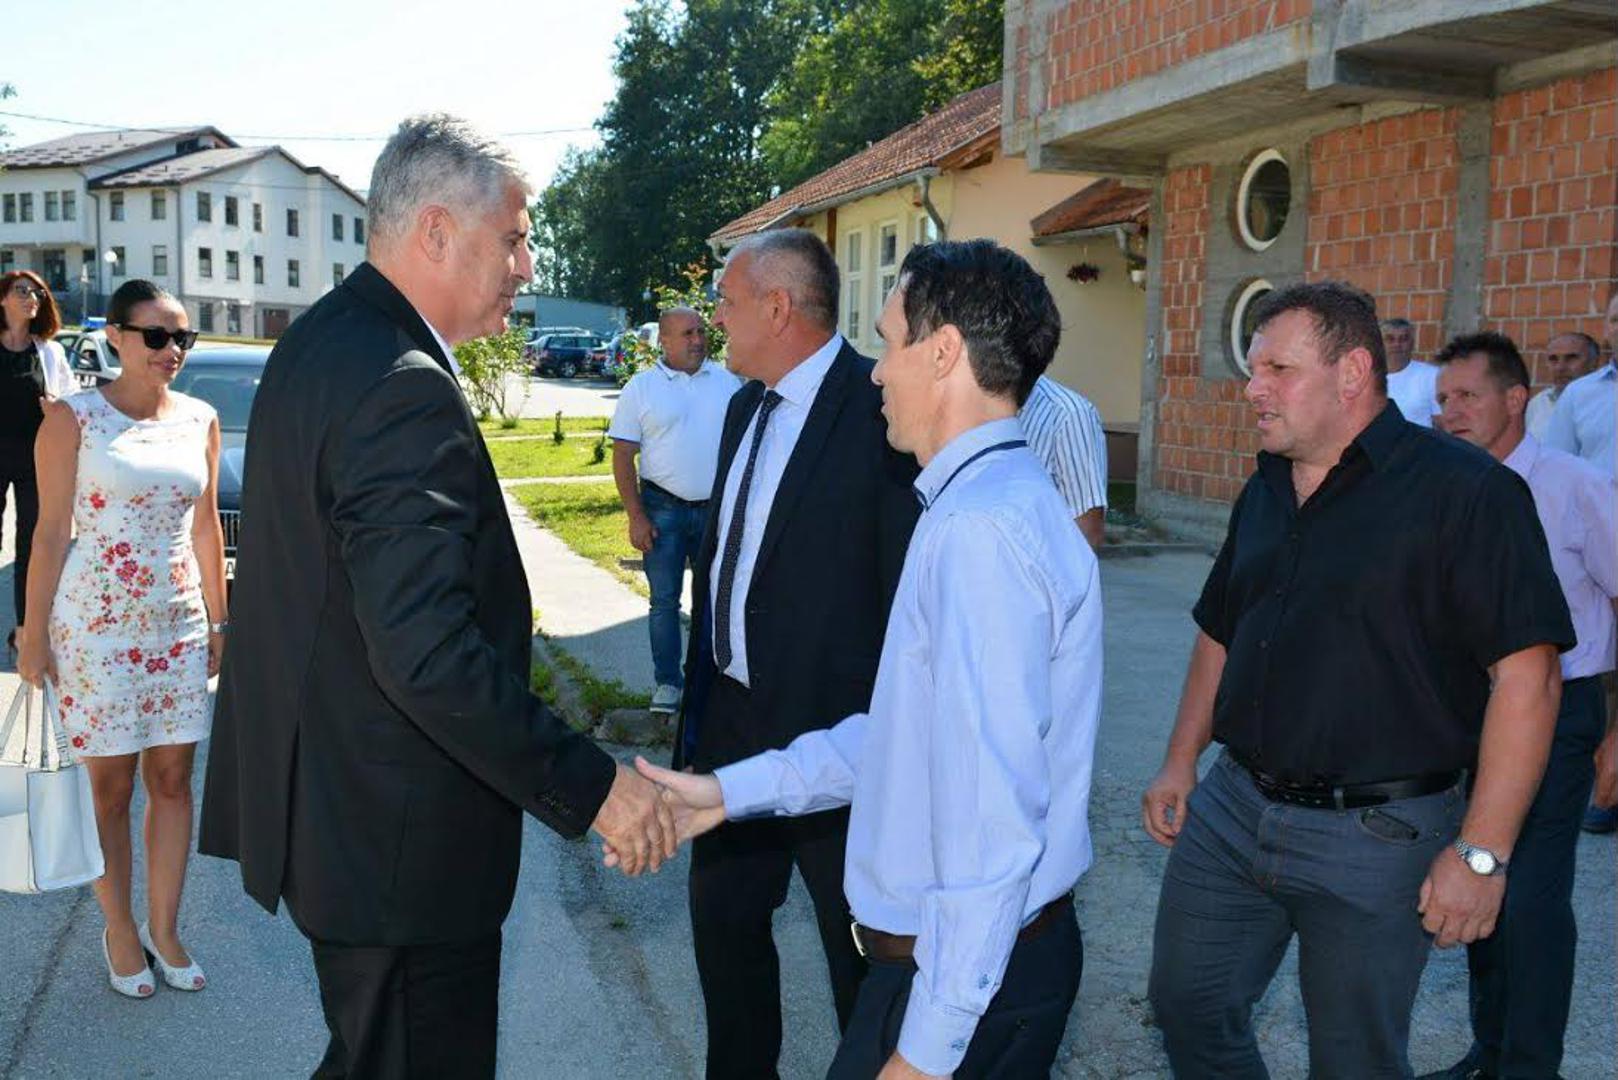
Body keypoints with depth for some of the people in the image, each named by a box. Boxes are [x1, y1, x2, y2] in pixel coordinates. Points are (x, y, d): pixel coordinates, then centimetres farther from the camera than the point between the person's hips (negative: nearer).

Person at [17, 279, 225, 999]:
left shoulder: (200, 420, 5)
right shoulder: (73, 419, -7)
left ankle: (164, 927, 22)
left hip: (180, 625, 4)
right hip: (97, 627, -4)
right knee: (112, 785, 6)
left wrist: (219, 619, 11)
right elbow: (51, 533, -7)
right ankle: (119, 929, 23)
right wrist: (35, 635, -7)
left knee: (172, 779, 8)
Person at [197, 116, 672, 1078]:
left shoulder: (318, 342, 9)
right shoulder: (404, 391, -25)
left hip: (324, 803, 10)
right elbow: (428, 652, -31)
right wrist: (592, 788, -26)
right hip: (396, 841, -10)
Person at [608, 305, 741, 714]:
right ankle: (667, 680, 15)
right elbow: (623, 455, -3)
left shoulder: (729, 382, 4)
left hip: (719, 508, 2)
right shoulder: (641, 388, -3)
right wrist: (636, 517, -9)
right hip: (664, 509, -2)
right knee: (664, 599, 4)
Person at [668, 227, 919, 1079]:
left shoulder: (880, 410, -18)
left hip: (836, 730, -8)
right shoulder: (745, 406, 9)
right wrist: (702, 695, 15)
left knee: (860, 948, 11)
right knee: (721, 914, 21)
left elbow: (909, 589, -18)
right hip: (733, 717, 8)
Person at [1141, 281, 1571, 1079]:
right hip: (1231, 809, 6)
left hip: (1376, 834, -6)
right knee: (1187, 1006, 14)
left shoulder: (1462, 489, -14)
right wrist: (1180, 765, 12)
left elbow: (1527, 672, -18)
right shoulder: (1264, 491, 10)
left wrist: (1481, 852, -21)